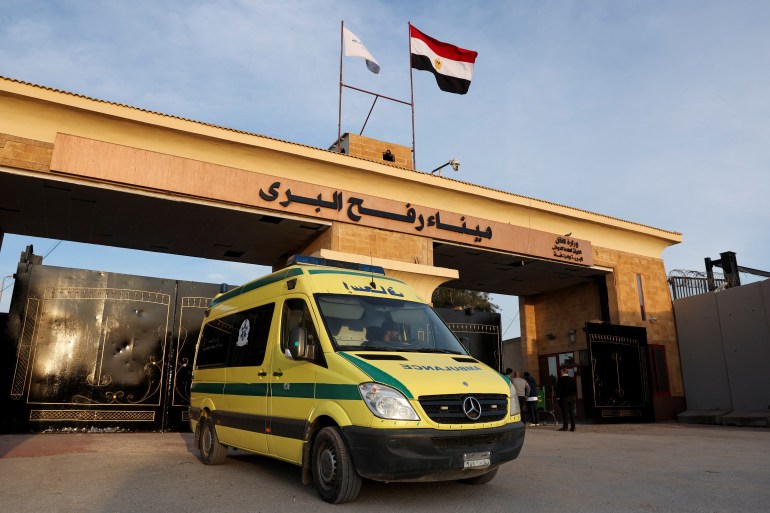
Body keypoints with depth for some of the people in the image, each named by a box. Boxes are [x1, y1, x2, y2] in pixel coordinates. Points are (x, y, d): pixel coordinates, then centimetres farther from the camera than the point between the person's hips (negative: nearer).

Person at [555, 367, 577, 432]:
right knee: (572, 413, 5)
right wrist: (575, 397, 15)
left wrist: (558, 397, -2)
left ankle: (565, 426, -4)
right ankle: (572, 427, 5)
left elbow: (558, 389, -7)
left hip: (564, 398, -4)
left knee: (565, 413, -2)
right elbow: (575, 389, 11)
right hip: (572, 397, 4)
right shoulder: (573, 379, 8)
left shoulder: (560, 379, -5)